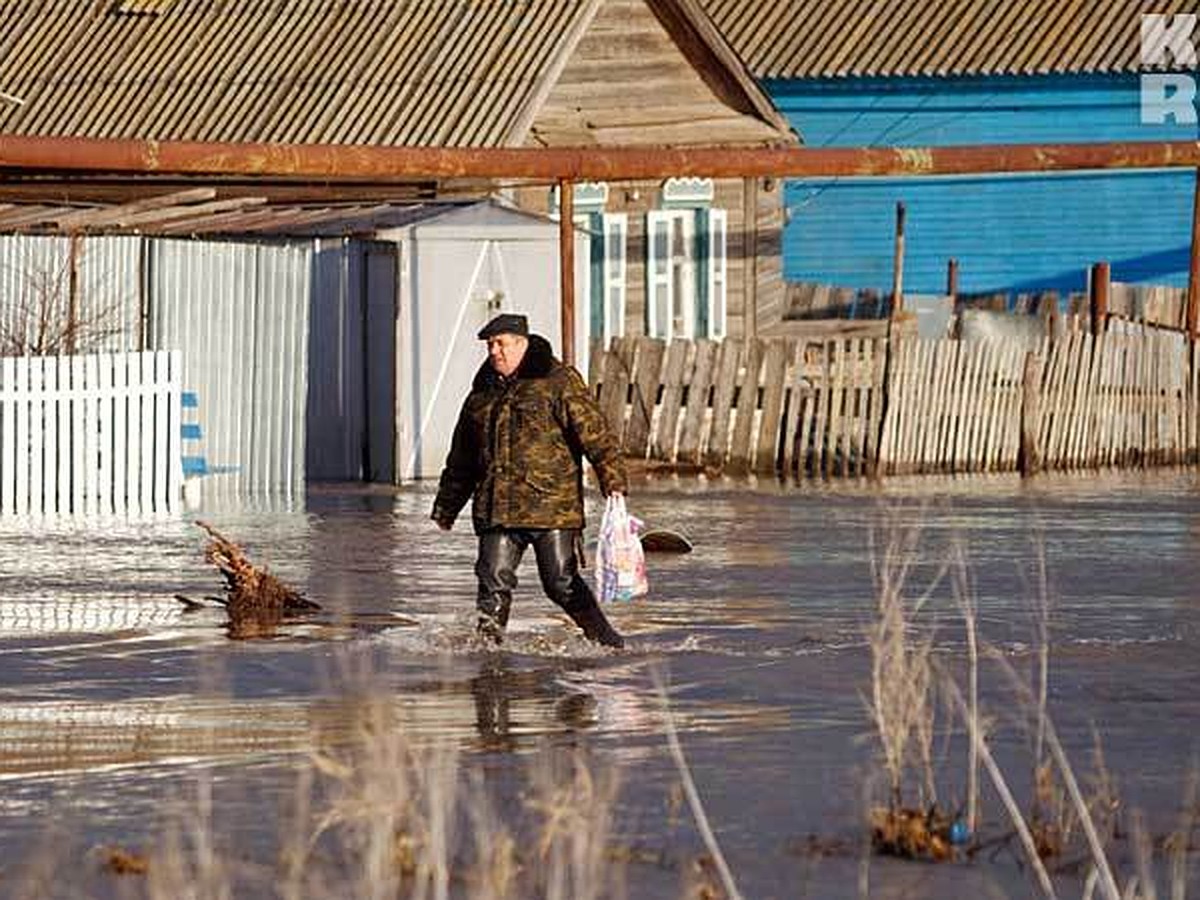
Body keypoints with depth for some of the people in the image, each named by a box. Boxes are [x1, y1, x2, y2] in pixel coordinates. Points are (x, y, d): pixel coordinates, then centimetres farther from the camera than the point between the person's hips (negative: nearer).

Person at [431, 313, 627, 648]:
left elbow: (594, 432, -9)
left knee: (562, 583, -3)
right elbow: (461, 459, 26)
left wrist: (612, 480, -19)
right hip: (496, 508, 5)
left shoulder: (559, 382, -2)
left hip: (551, 507, -5)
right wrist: (446, 508, 28)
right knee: (493, 581, -4)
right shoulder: (482, 394, 17)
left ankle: (607, 641, 11)